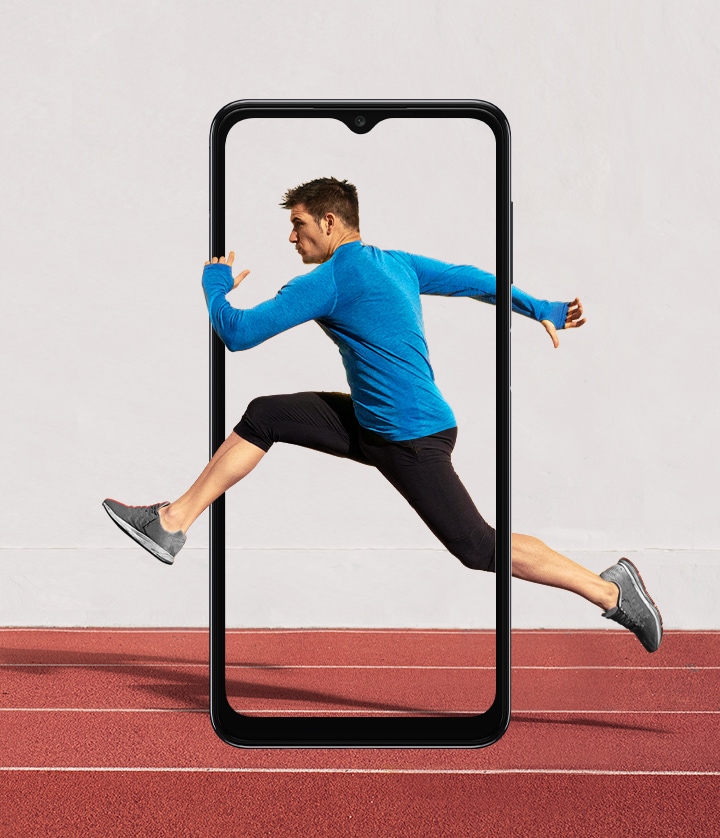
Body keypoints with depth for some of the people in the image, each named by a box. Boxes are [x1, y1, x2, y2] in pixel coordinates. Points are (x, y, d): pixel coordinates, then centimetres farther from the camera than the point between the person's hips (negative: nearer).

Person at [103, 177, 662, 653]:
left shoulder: (331, 280, -16)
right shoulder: (397, 263, 10)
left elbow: (238, 333, -14)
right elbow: (474, 280, 18)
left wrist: (216, 283, 6)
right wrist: (543, 311, 29)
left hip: (412, 439, -10)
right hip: (372, 424, 10)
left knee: (478, 547, -7)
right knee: (263, 417, 7)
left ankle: (610, 590, 2)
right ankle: (173, 526, 12)